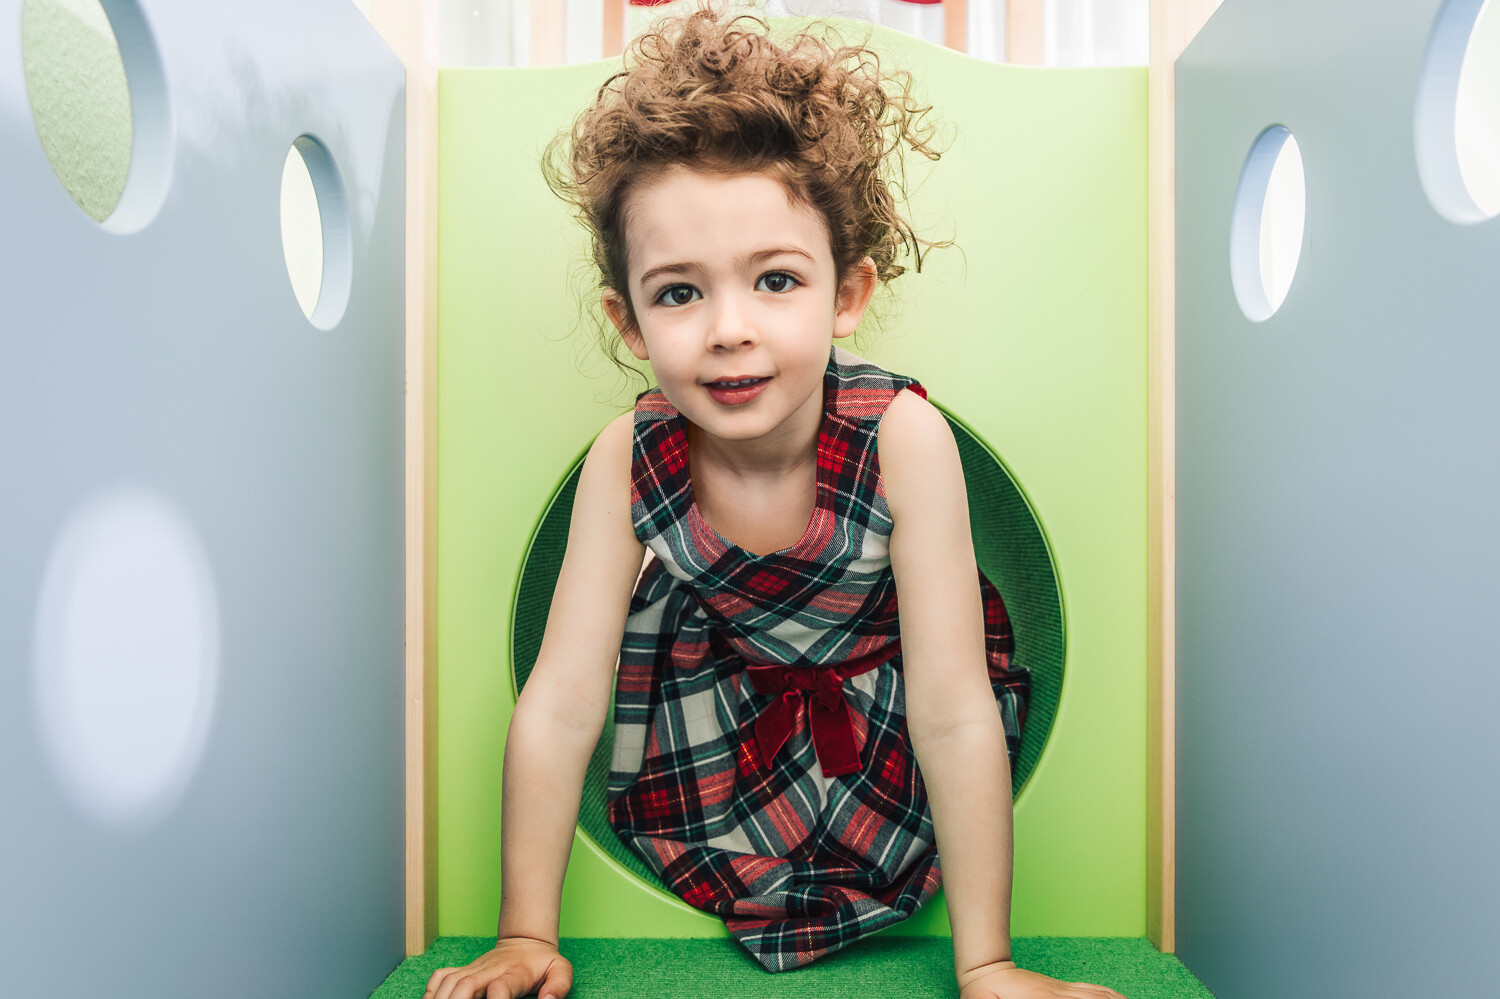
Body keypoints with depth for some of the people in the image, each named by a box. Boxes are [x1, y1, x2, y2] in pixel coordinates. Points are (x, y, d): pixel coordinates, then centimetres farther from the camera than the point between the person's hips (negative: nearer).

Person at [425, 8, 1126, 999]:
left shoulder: (901, 438, -33)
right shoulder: (628, 461, -26)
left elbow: (953, 718, -31)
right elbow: (561, 705, -21)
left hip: (885, 690, -2)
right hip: (720, 682, 2)